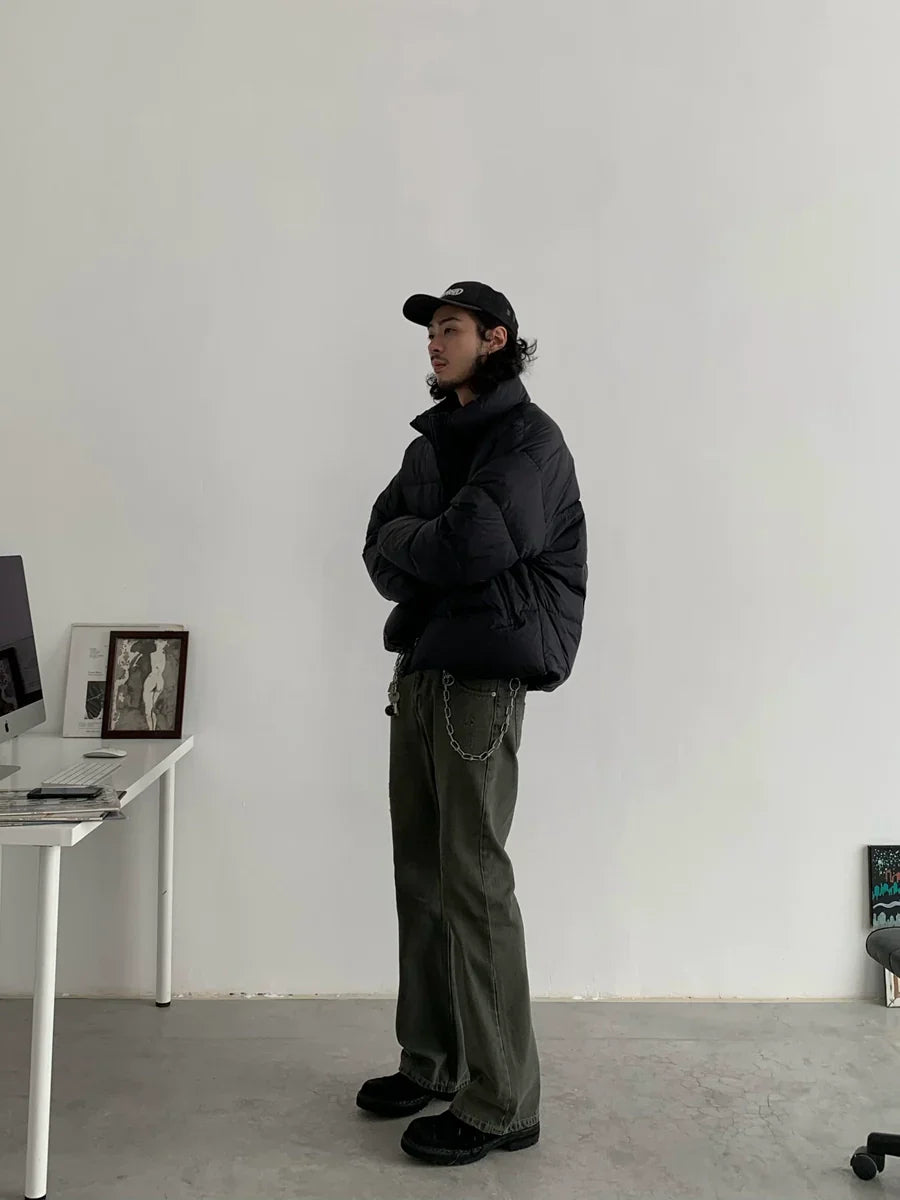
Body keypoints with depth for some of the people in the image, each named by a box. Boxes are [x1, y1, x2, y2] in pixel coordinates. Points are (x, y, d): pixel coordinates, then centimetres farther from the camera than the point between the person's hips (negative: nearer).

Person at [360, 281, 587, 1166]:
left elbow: (470, 545, -19)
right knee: (420, 873, 11)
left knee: (473, 882, -7)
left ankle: (501, 1103, 4)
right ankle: (431, 1061, 25)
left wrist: (405, 538, -2)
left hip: (481, 682, -7)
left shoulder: (528, 440, -6)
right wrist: (434, 549, -11)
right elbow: (384, 560, 8)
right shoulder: (431, 442, 17)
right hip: (418, 672, 8)